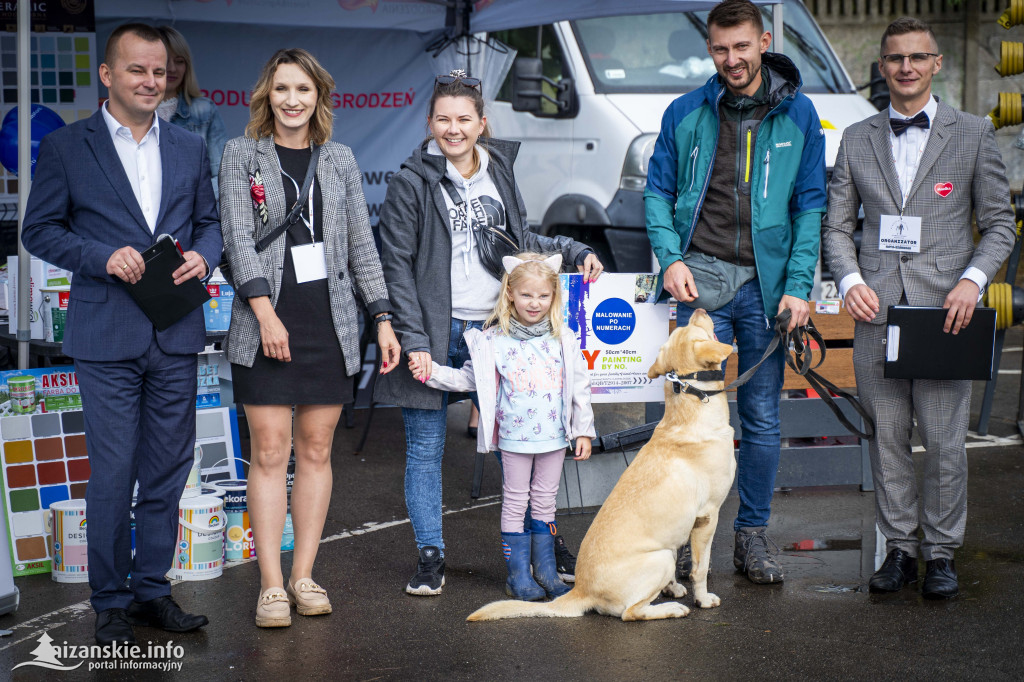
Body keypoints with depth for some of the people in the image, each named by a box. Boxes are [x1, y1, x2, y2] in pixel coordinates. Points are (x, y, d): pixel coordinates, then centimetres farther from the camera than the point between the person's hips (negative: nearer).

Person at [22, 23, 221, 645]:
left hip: (176, 336, 4)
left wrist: (203, 255, -7)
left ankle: (152, 588, 22)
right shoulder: (66, 147, 1)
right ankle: (111, 601, 13)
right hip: (106, 337, -3)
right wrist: (103, 257, -15)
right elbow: (40, 231, 0)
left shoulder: (191, 149, 11)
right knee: (113, 473, -1)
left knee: (168, 471, 9)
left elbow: (210, 221, 16)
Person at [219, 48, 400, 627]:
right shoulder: (242, 155, 4)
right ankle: (272, 585, 1)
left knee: (317, 452, 6)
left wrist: (384, 318, 5)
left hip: (331, 322, 3)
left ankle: (304, 576, 15)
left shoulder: (339, 160, 12)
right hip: (267, 322, -3)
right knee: (269, 453, -4)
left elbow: (361, 243, 12)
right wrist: (265, 311, -16)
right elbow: (238, 237, -5)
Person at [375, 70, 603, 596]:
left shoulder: (499, 172, 12)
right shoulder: (412, 182, -3)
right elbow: (397, 267, -6)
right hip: (433, 335, -3)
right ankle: (430, 557, 13)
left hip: (492, 331, 4)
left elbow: (520, 242, 25)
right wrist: (414, 340, -12)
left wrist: (573, 251, 11)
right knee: (426, 448, 3)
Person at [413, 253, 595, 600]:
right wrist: (431, 372, -8)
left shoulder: (563, 339, 2)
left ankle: (546, 570, 21)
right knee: (515, 502, 5)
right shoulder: (493, 341, -3)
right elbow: (468, 378, 3)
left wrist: (583, 430, 5)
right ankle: (518, 574, 13)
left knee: (545, 501, 11)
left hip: (554, 437, 2)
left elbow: (579, 387, 6)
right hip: (514, 437, -2)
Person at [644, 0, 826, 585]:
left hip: (766, 283, 1)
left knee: (763, 417, 5)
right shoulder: (685, 115, 5)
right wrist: (671, 258, -5)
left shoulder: (798, 115, 5)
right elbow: (658, 192, 11)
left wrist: (799, 286, -4)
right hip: (700, 278, 0)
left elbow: (811, 206, 4)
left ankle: (753, 535, 18)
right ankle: (687, 534, 9)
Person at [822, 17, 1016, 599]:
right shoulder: (857, 140, 11)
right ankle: (900, 548, 19)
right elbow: (837, 227, 12)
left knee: (945, 442, 0)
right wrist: (850, 280, -6)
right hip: (877, 310, 2)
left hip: (946, 309, -2)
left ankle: (942, 552, 15)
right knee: (887, 439, 6)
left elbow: (1000, 223, 5)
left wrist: (973, 279, -11)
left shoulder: (973, 134, 5)